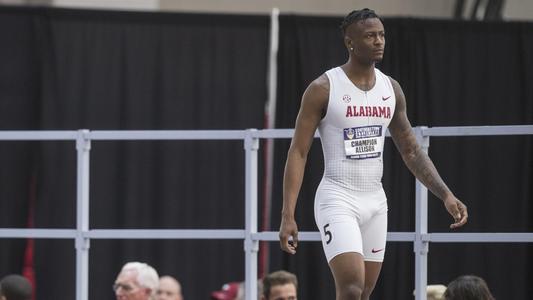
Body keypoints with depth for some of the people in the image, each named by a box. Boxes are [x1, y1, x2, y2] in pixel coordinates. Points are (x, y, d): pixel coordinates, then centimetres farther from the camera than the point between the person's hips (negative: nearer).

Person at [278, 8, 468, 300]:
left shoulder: (391, 89, 8)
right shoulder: (323, 89, -9)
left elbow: (411, 151, 14)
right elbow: (298, 153, -8)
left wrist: (446, 195, 2)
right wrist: (287, 215, -15)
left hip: (375, 201, 6)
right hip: (337, 200, -6)